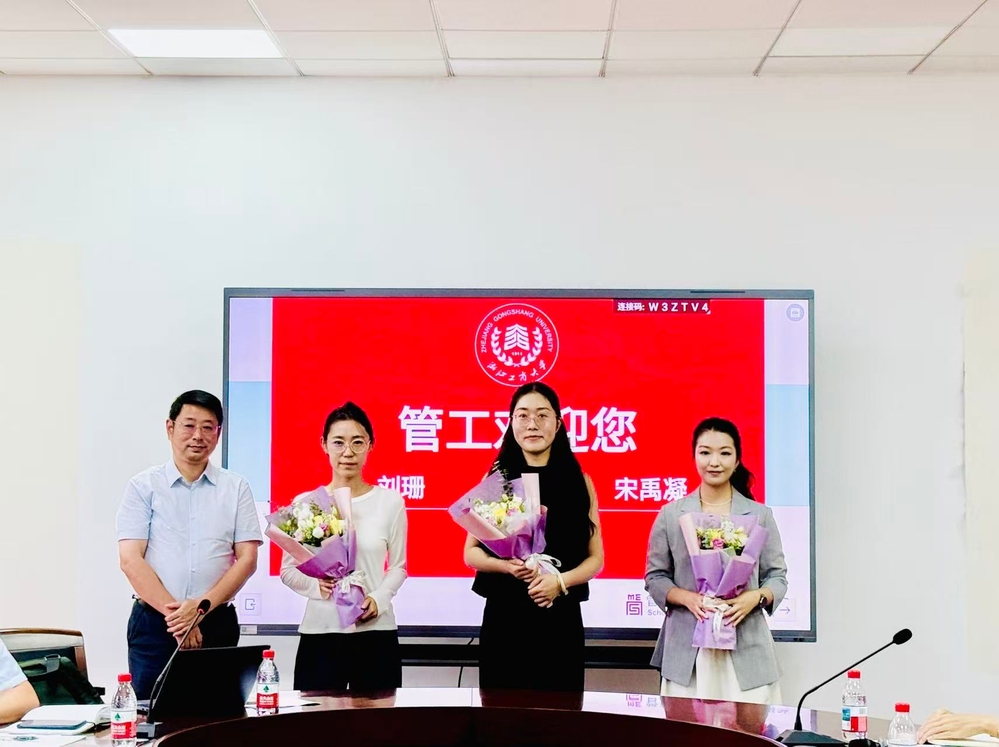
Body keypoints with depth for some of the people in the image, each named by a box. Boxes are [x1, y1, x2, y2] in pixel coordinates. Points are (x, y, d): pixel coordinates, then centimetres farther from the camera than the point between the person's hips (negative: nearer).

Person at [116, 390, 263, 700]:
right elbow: (130, 560, -5)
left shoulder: (236, 488, 7)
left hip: (218, 623, 1)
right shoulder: (143, 486, 3)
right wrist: (174, 612, -13)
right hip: (155, 623, -1)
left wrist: (203, 605, -13)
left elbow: (247, 559, 1)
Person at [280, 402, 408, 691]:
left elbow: (398, 566, 8)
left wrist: (379, 598, -11)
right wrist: (316, 585, -14)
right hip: (320, 632, 0)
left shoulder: (390, 501, 3)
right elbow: (287, 569, 6)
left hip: (377, 632, 0)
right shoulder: (305, 503, 2)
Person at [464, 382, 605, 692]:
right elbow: (471, 552, 5)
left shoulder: (579, 482, 4)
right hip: (503, 616, 0)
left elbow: (595, 558, 5)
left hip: (560, 619, 0)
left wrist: (560, 581, -14)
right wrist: (506, 565, -15)